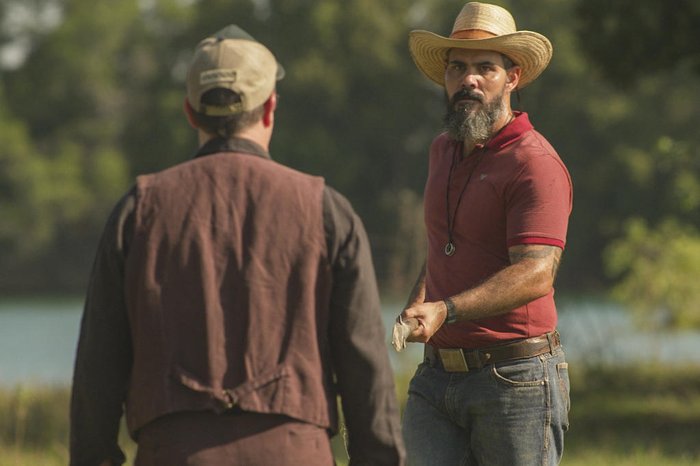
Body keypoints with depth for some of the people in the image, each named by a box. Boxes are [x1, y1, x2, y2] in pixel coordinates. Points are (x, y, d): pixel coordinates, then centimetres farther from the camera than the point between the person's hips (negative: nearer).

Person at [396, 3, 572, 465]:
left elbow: (535, 274, -23)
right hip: (437, 375, 7)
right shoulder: (444, 151, 16)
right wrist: (419, 297, 14)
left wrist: (445, 311, -35)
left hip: (515, 377, -7)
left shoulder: (536, 164, -11)